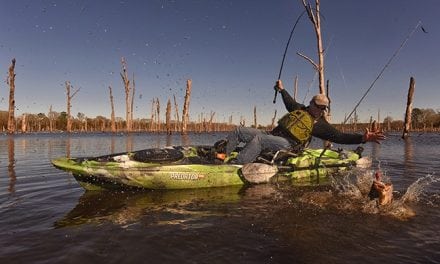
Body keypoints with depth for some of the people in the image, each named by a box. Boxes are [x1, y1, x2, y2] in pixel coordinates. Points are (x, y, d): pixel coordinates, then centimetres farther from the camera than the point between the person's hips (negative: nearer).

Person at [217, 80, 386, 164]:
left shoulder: (320, 125, 5)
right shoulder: (299, 109, 20)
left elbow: (340, 137, -2)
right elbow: (290, 102, 41)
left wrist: (363, 138, -14)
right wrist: (282, 89, 51)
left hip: (286, 144, -6)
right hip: (272, 135, 7)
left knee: (258, 139, -36)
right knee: (239, 131, -3)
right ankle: (224, 156, 0)